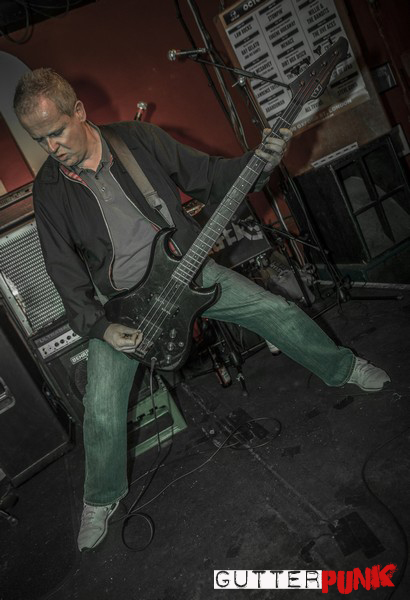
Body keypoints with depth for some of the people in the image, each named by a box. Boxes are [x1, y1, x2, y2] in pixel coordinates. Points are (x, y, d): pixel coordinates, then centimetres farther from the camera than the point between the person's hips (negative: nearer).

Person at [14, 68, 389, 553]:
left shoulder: (138, 139, -6)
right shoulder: (49, 188, -5)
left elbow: (207, 176, 0)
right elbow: (65, 268, -5)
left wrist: (262, 161, -17)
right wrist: (98, 326, -17)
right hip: (122, 302, 0)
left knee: (277, 311, -4)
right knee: (101, 409, -11)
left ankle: (341, 368, 27)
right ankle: (102, 498, 19)